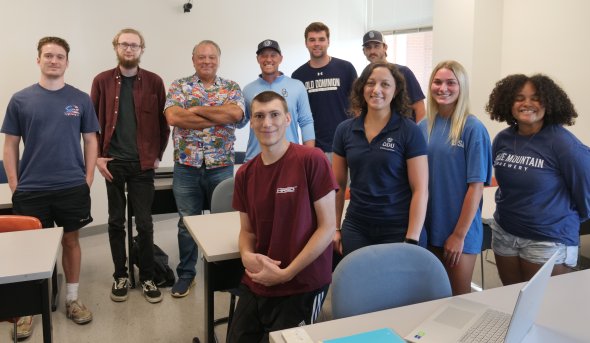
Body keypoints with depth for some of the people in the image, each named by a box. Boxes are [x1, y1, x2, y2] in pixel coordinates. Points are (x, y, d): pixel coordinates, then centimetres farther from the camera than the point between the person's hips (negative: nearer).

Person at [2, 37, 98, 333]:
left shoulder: (81, 99, 2)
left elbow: (90, 140, 5)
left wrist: (88, 178, -1)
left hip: (72, 187, 0)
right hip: (30, 189, 0)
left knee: (71, 240, 11)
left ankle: (72, 299, 25)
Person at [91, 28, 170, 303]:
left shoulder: (154, 82, 1)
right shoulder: (102, 81, 2)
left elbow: (163, 121, 5)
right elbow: (92, 122, 4)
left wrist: (157, 154, 0)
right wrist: (97, 156, -3)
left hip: (143, 163, -1)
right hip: (113, 162, 1)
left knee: (144, 223, 3)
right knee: (116, 222, 10)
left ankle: (147, 277, 17)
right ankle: (120, 276, 24)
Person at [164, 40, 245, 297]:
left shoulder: (231, 88, 6)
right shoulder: (179, 86, 5)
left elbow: (235, 113, -15)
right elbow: (172, 117, -14)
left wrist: (196, 109, -11)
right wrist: (218, 117, -14)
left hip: (221, 166, 0)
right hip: (186, 166, 0)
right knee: (187, 221, 10)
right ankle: (186, 274, 25)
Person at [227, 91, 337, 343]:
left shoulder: (312, 160, -15)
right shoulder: (244, 174, 3)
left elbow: (328, 226, -14)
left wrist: (286, 273, -17)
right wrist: (247, 256, -11)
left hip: (302, 286, -5)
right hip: (256, 285, 5)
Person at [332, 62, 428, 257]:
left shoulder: (409, 131, -8)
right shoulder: (344, 130, 2)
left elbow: (420, 190, -9)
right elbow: (338, 185, 8)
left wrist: (411, 240, -13)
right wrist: (335, 228, 5)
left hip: (397, 230, -3)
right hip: (355, 228, 3)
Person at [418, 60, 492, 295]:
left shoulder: (472, 128, -11)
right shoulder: (424, 126, 2)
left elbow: (476, 185, -12)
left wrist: (459, 234, -13)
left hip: (461, 230, -4)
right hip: (427, 226, 4)